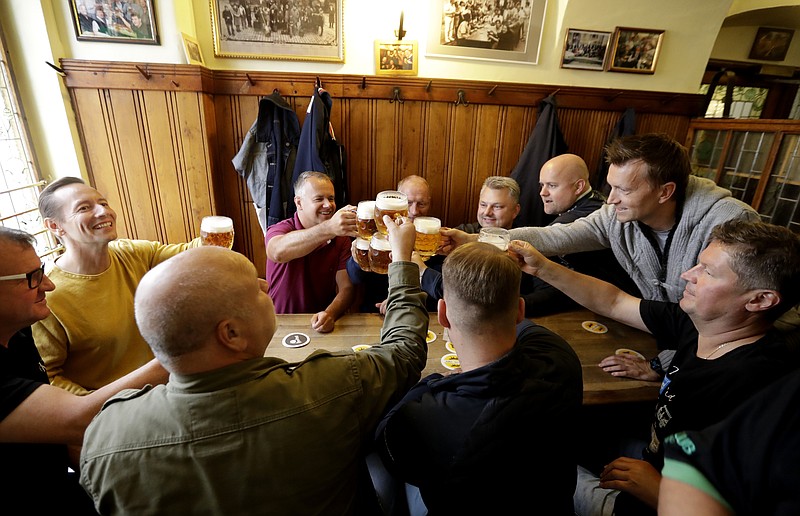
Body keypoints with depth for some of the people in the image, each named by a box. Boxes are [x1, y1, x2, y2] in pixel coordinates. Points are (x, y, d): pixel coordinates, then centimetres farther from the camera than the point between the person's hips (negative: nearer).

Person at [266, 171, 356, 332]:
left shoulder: (341, 237, 2)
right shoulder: (280, 229, -7)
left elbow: (346, 288, -5)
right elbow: (278, 252, -31)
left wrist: (330, 314, -26)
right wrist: (328, 228, -45)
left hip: (321, 327, 2)